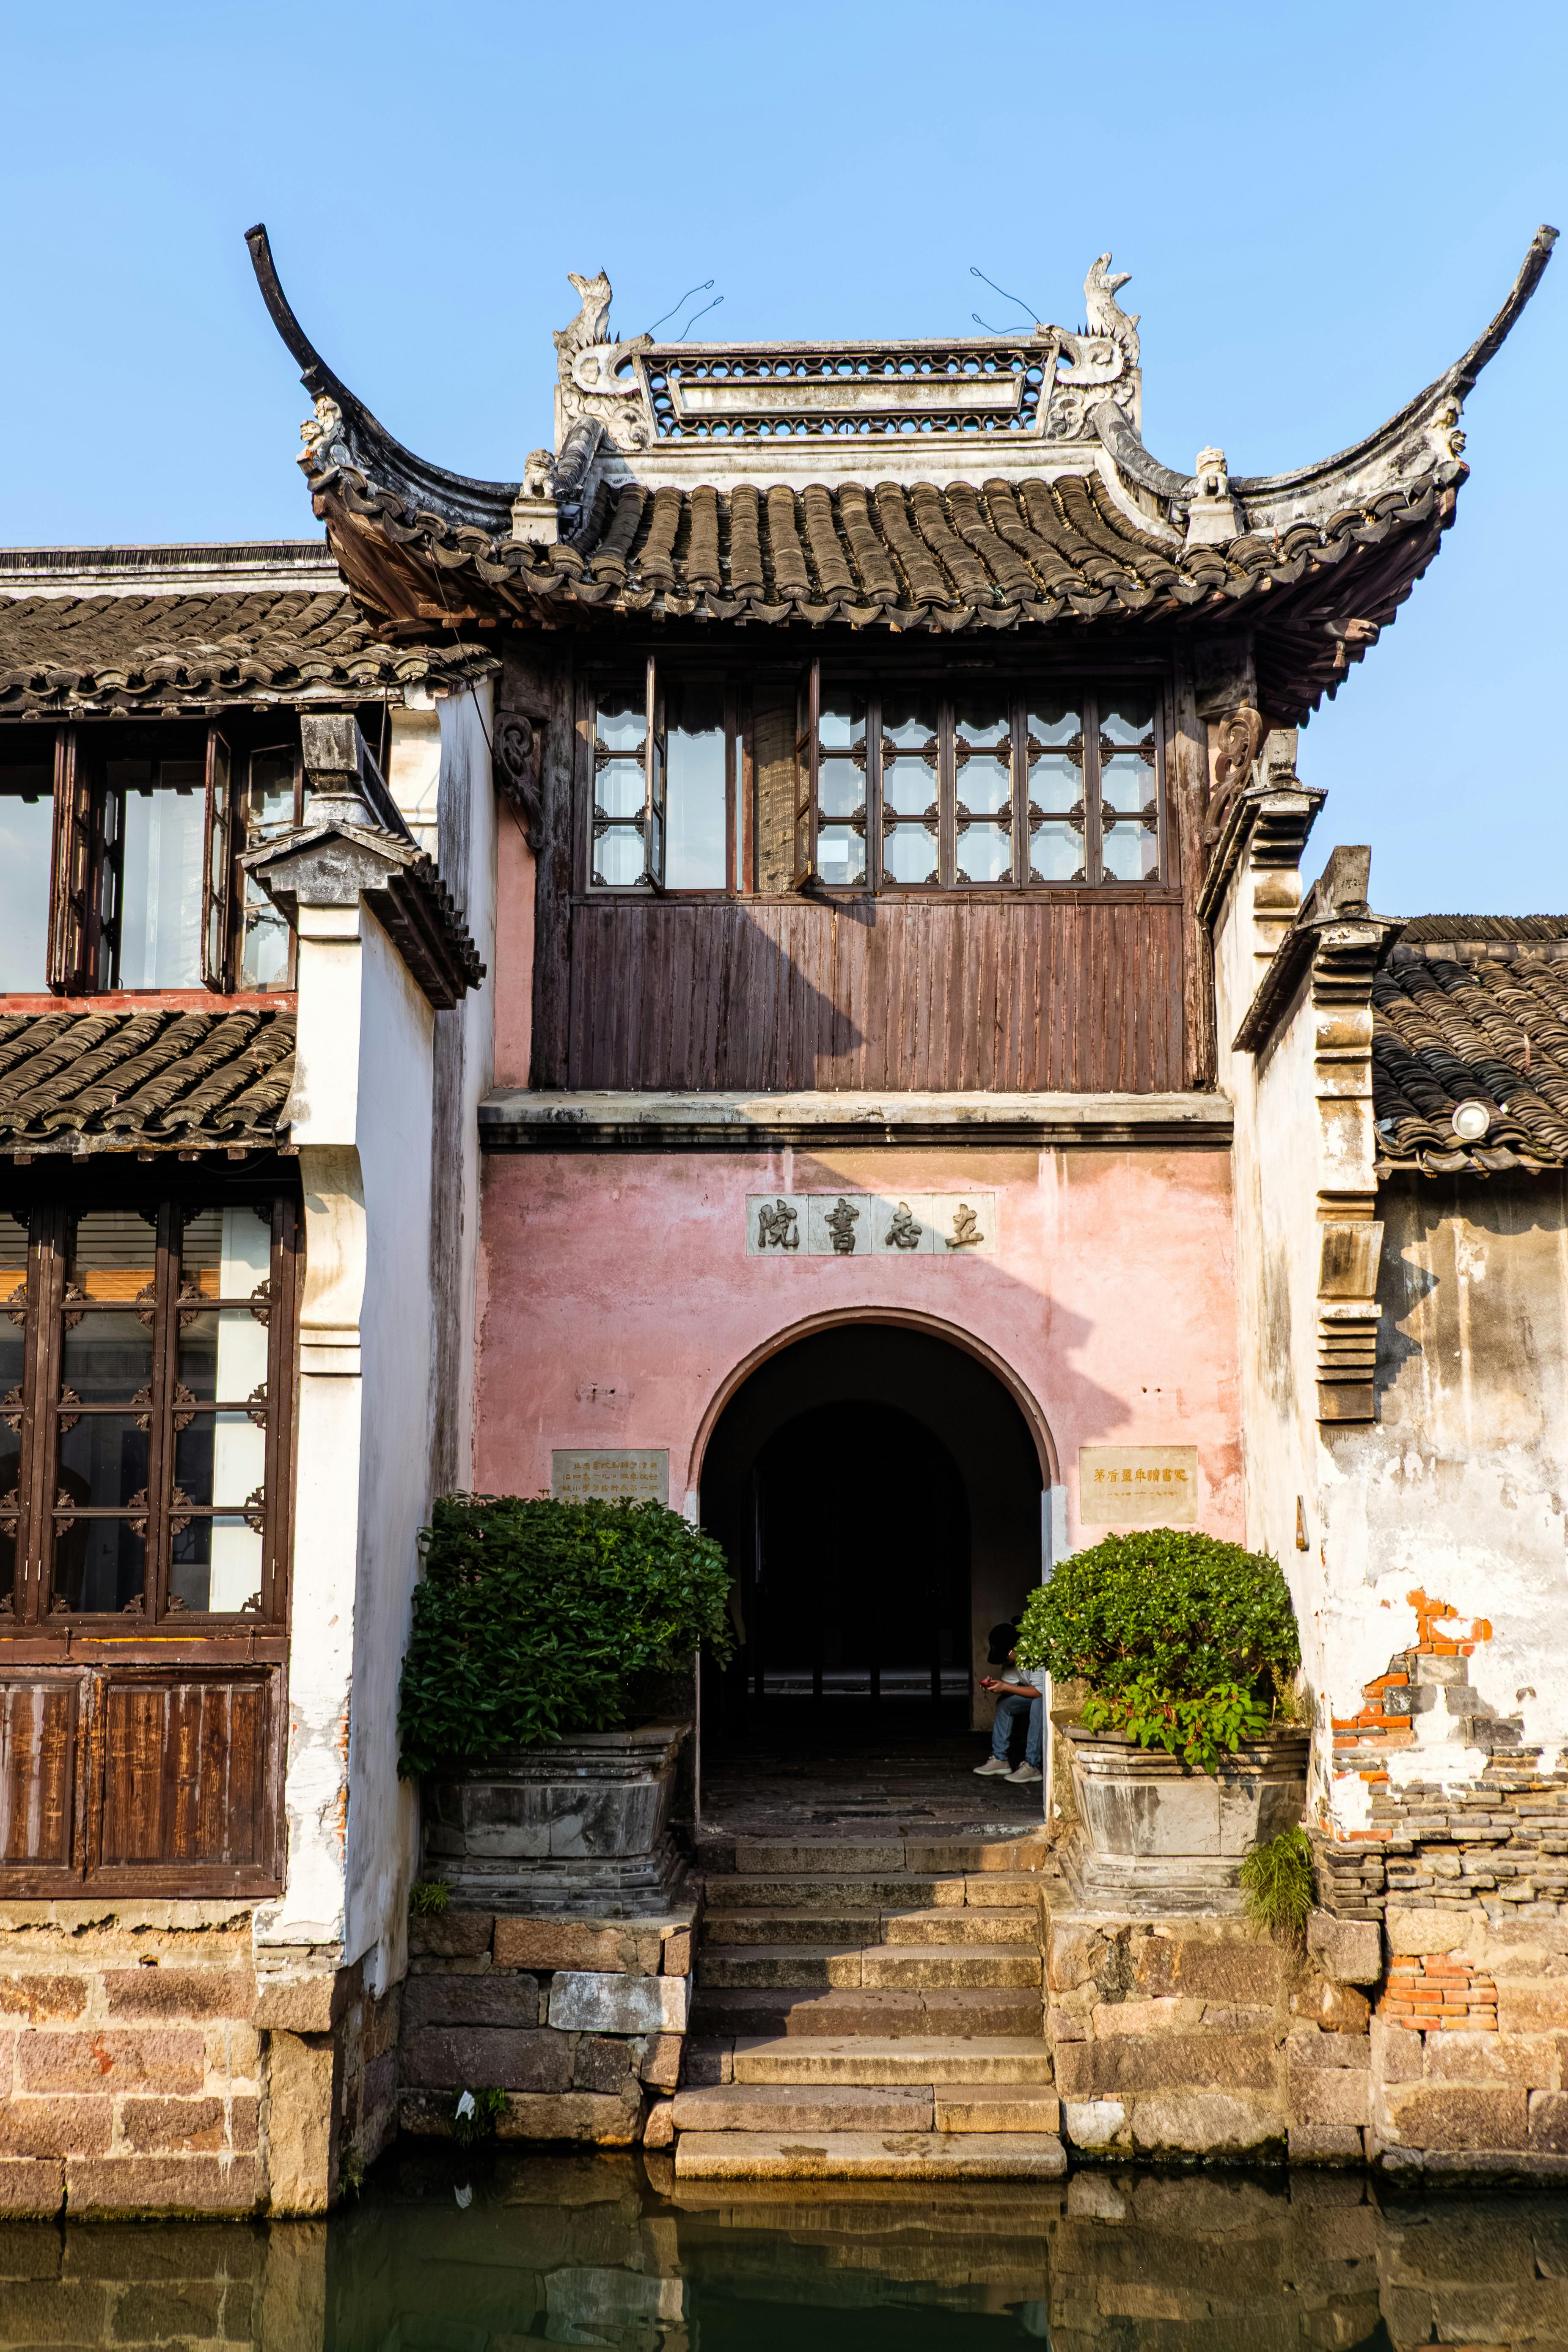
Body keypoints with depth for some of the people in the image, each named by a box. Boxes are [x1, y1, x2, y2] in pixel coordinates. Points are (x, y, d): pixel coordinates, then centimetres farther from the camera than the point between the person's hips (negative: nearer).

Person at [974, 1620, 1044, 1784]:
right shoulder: (1012, 1659, 0)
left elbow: (1041, 1691, -32)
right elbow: (1011, 1688, 5)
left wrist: (1005, 1687, -28)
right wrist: (994, 1685, -17)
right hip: (1037, 1697, 9)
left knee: (1038, 1703, -35)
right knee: (1004, 1703, 4)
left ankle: (1032, 1766, -31)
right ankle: (1000, 1760, 5)